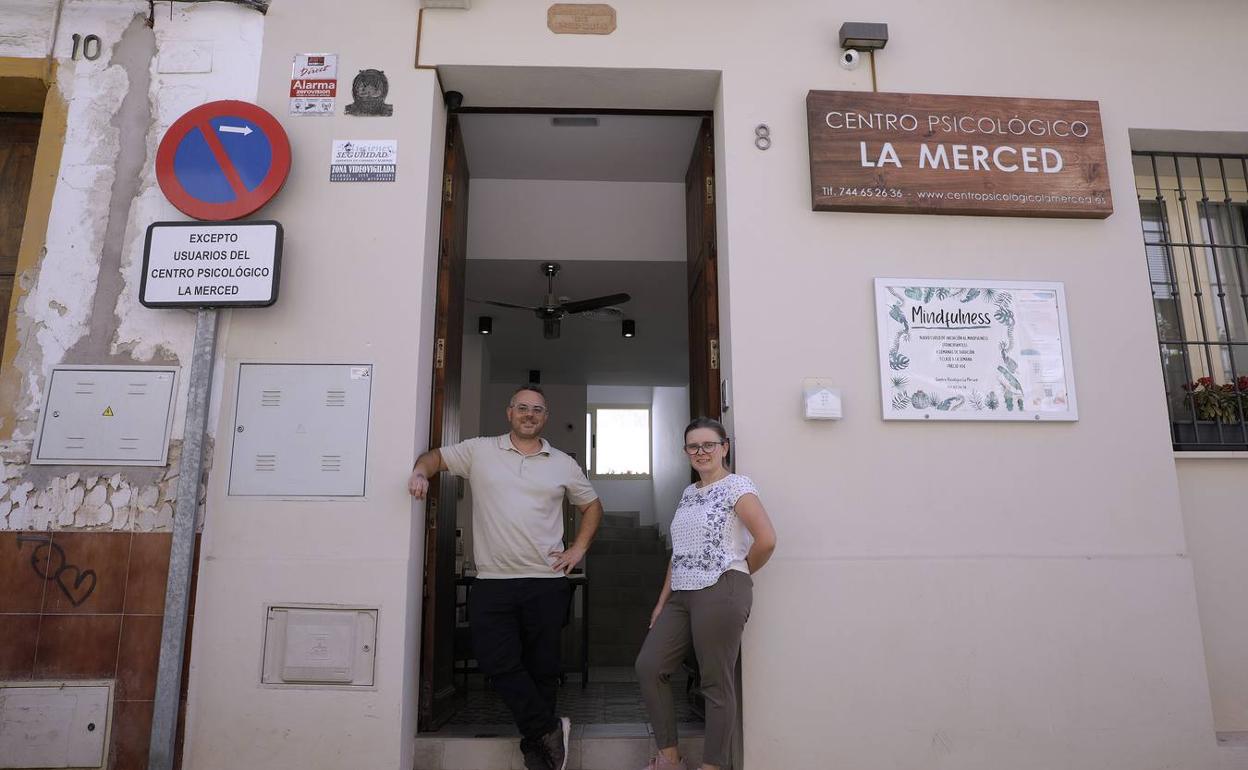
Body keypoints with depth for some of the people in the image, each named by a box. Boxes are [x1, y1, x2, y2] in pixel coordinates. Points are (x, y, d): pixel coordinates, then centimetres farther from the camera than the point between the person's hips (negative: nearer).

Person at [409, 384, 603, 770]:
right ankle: (549, 728, 11)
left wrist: (578, 549, 6)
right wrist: (421, 472, -9)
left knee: (541, 668, 7)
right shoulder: (479, 451, 5)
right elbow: (436, 456, 14)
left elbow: (592, 506, 18)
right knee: (498, 663, -7)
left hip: (546, 582, 0)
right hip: (492, 582, 0)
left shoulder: (563, 464, 8)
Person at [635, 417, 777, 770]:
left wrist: (738, 575, -1)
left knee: (717, 684, 0)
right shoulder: (688, 493, 17)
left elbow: (766, 540, -16)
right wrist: (663, 600, 13)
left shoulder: (736, 486, -6)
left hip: (720, 594, -8)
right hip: (681, 594, 9)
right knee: (648, 667, 6)